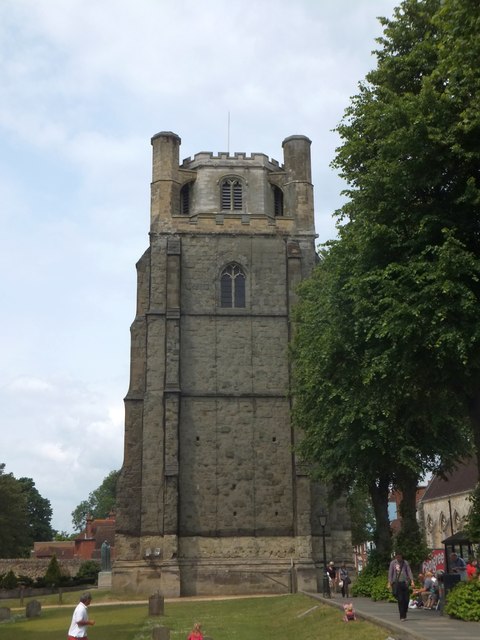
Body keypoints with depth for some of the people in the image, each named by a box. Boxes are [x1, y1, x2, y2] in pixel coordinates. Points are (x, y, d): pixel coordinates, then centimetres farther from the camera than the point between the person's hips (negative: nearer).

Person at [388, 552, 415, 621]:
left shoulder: (405, 563, 8)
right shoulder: (393, 563, 5)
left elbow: (409, 572, 5)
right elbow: (390, 573, 5)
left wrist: (412, 581, -6)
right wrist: (389, 583, -2)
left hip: (404, 582, 2)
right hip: (396, 583, -2)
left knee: (406, 599, 1)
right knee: (400, 600, -6)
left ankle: (404, 615, 19)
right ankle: (402, 617, -1)